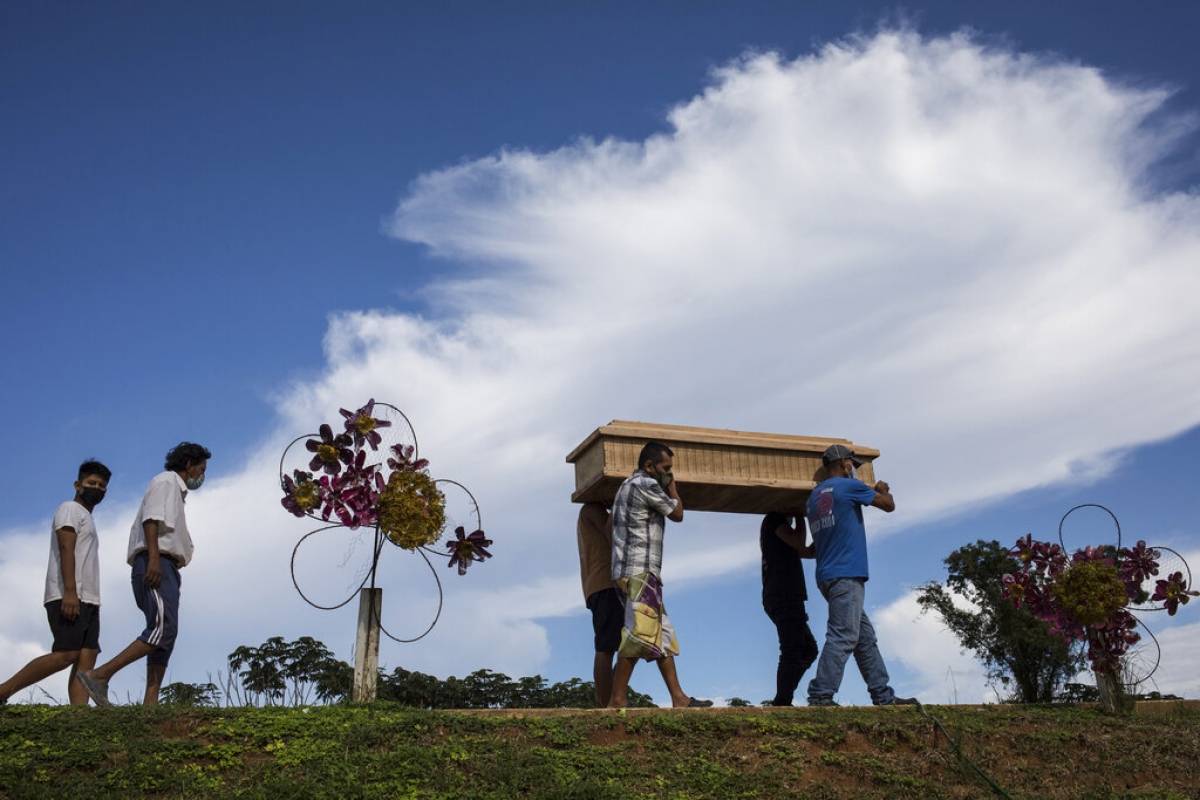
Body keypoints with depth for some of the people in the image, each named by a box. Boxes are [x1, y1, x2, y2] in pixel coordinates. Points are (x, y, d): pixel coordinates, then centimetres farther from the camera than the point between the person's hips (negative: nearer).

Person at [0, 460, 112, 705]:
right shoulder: (70, 509, 3)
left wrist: (85, 599, 18)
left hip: (86, 599, 9)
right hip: (68, 596, -9)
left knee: (87, 658, -7)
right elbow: (66, 550, -12)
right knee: (66, 654, -19)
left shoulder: (86, 519, 30)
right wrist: (69, 592, -24)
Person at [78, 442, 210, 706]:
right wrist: (154, 558, -25)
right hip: (155, 565, -10)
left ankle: (149, 704, -11)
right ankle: (99, 675, -25)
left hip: (163, 568, 10)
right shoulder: (166, 481, 5)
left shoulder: (175, 492, 32)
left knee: (165, 635, -2)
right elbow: (152, 518, -12)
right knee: (164, 629, -23)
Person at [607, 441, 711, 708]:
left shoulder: (629, 485, 23)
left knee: (663, 634, 8)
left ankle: (678, 698, 6)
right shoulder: (646, 484, -8)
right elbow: (677, 514, 1)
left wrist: (667, 486, 22)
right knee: (639, 634, -13)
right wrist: (672, 486, 15)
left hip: (632, 572, 11)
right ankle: (617, 701, -14)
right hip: (639, 571, -10)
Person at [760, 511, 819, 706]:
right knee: (792, 652, -13)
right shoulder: (774, 519, -3)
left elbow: (809, 552, 24)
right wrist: (800, 517, -4)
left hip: (780, 597, 10)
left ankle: (782, 700, 8)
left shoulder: (774, 522, 25)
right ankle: (781, 702, -16)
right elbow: (799, 543, -17)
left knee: (808, 649, 12)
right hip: (784, 597, -10)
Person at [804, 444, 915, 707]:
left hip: (828, 575, 9)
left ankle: (883, 696, 14)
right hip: (846, 575, -9)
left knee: (866, 638, 12)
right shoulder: (848, 485, -4)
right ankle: (821, 696, -19)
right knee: (843, 637, -14)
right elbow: (889, 505, 2)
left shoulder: (814, 496, 19)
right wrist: (883, 491, 24)